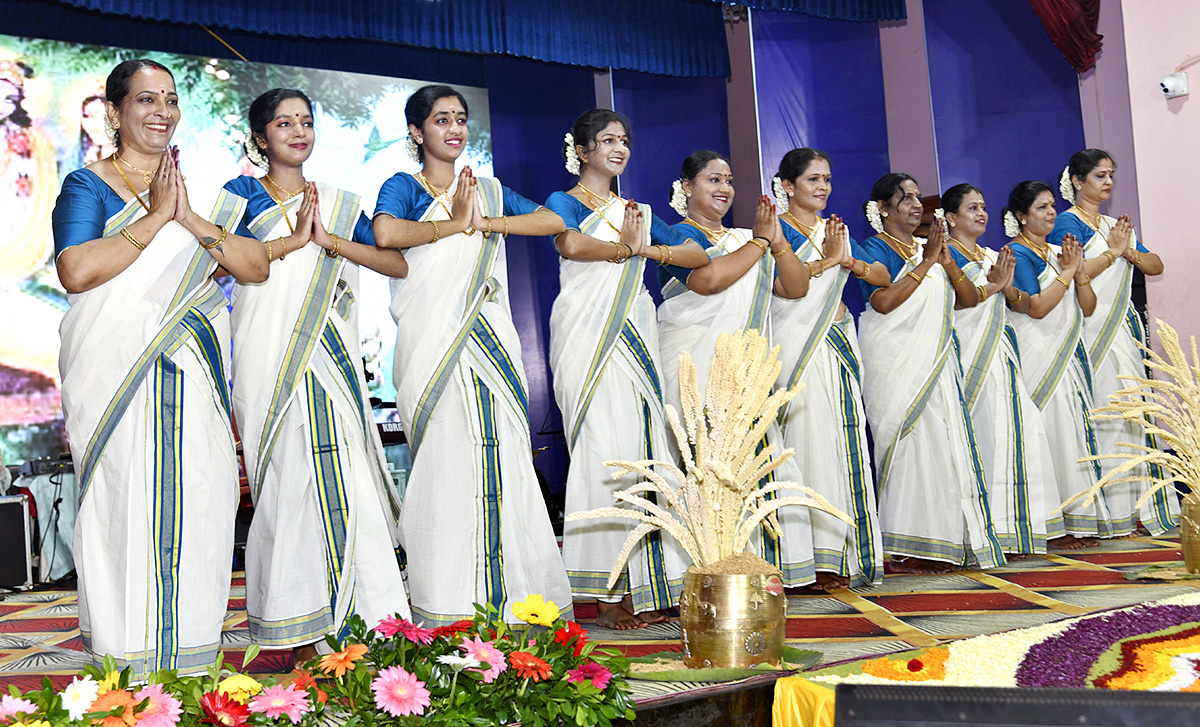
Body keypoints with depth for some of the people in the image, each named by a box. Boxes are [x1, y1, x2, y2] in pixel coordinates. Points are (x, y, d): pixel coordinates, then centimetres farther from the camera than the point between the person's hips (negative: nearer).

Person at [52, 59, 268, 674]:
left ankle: (191, 666, 14)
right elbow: (77, 271, -18)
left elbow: (256, 267, 5)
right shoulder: (88, 185, 2)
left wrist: (189, 218, -8)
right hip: (120, 385, -5)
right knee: (127, 515, -6)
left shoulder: (195, 189, 17)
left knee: (197, 514, 4)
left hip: (195, 386, 5)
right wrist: (156, 217, -11)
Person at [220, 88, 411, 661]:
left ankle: (372, 624, -4)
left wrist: (329, 239, -5)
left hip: (332, 355, 3)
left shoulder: (338, 205, 18)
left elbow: (398, 264, 6)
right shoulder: (243, 195, 10)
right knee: (290, 481, -7)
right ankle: (300, 639, -1)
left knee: (349, 483, -5)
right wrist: (295, 239, -11)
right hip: (271, 358, -2)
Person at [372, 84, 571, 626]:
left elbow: (554, 221, 9)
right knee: (446, 460, -9)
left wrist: (484, 221, -2)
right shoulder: (404, 187, 9)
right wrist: (454, 223, -4)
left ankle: (509, 597, 1)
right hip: (432, 343, -4)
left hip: (490, 337, 4)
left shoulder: (487, 190, 21)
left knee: (501, 455, -4)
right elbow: (385, 233, -14)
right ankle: (447, 609, -4)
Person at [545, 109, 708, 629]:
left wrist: (651, 249, -1)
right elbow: (571, 243, -18)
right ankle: (605, 592, -10)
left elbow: (697, 255, 16)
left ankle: (641, 588, 3)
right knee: (604, 451, -12)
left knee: (643, 448, -1)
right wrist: (625, 248, -6)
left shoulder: (637, 210, 23)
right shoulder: (564, 202, 6)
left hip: (635, 334, 6)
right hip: (589, 337, -6)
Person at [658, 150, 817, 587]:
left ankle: (764, 564, 6)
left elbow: (796, 288, 15)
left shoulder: (745, 240, 22)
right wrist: (759, 240, -9)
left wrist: (778, 243, -2)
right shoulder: (678, 235, 2)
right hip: (696, 367, -7)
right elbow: (708, 279, -19)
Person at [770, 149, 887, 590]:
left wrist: (851, 263, -5)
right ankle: (818, 558, -7)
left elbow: (884, 278, 13)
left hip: (838, 344, 6)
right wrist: (826, 261, -15)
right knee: (810, 438, -10)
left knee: (846, 434, 2)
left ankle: (847, 551, 7)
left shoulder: (837, 230, 19)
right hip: (798, 344, -6)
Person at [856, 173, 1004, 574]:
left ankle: (938, 544, 7)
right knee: (909, 444, -10)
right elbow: (883, 301, -19)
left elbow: (969, 299, 12)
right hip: (894, 364, -7)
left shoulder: (929, 246, 18)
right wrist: (926, 262, -13)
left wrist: (946, 260, -3)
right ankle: (903, 548, -5)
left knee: (942, 445, 2)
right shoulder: (875, 249, -2)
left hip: (934, 361, 7)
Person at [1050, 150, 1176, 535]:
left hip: (1123, 327, 7)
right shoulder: (1068, 222, -2)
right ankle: (1108, 508, -7)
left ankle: (1135, 504, 8)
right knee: (1103, 413, -10)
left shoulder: (1117, 226, 21)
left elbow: (1156, 266, 14)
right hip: (1090, 328, -7)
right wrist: (1111, 251, -9)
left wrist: (1128, 250, -4)